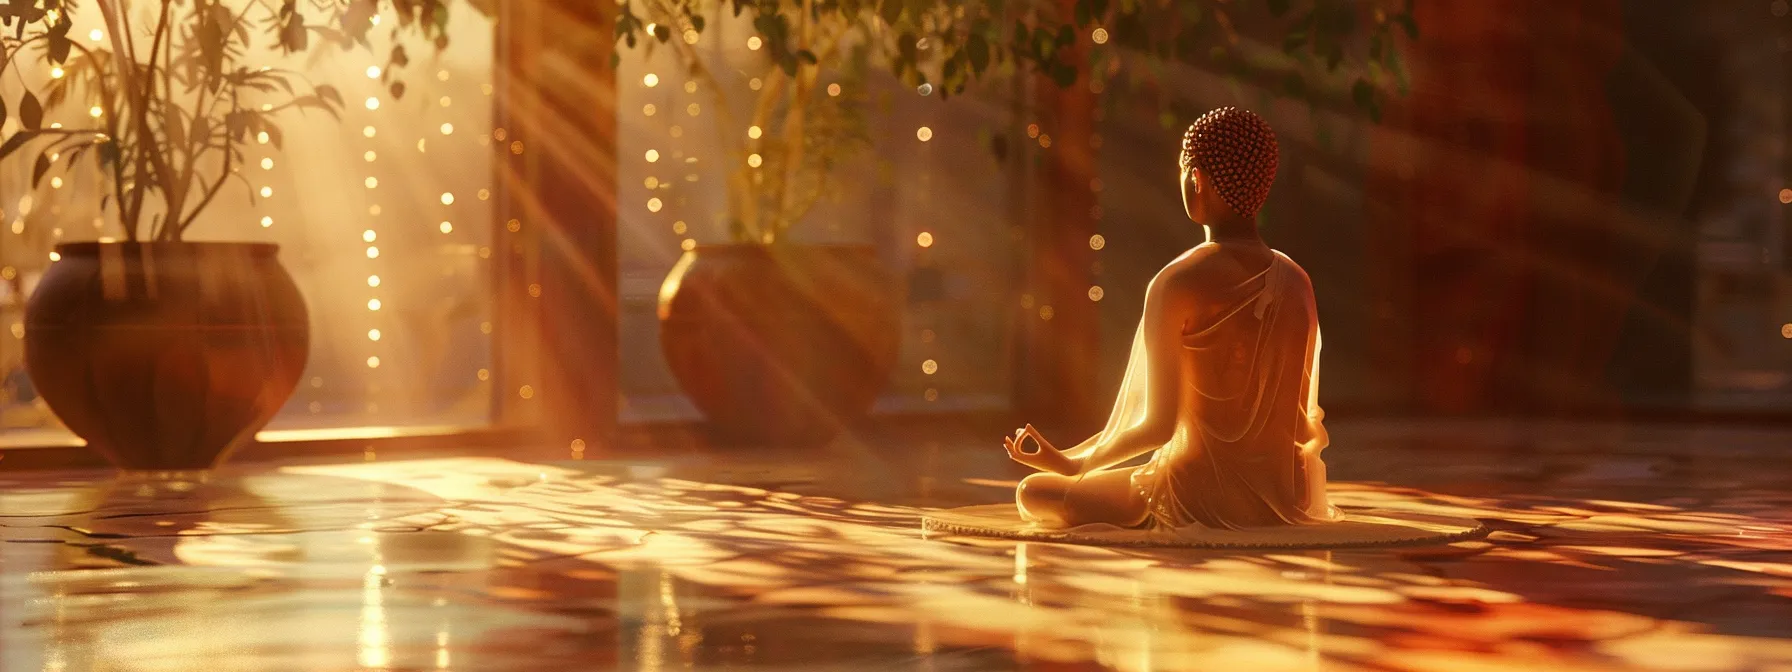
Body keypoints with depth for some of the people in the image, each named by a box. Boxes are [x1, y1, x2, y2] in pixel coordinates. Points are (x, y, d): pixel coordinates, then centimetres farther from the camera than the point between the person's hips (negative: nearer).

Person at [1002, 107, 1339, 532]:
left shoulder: (1177, 285, -16)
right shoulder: (1297, 282, 1)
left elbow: (1158, 425, -16)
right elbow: (1308, 426, 7)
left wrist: (1072, 463, -1)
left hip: (1200, 501, -7)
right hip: (1284, 504, 7)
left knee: (1034, 495, 7)